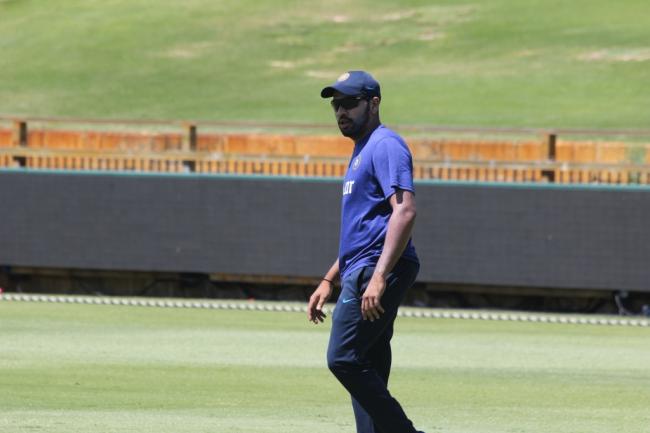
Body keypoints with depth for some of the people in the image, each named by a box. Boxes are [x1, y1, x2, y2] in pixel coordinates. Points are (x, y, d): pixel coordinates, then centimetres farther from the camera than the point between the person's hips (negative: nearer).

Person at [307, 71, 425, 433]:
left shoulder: (385, 145, -8)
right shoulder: (362, 152, 24)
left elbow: (405, 211, -21)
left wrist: (379, 277, -28)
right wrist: (329, 281, 26)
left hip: (375, 269, -10)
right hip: (360, 274, 10)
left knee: (344, 359, -17)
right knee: (367, 374, 6)